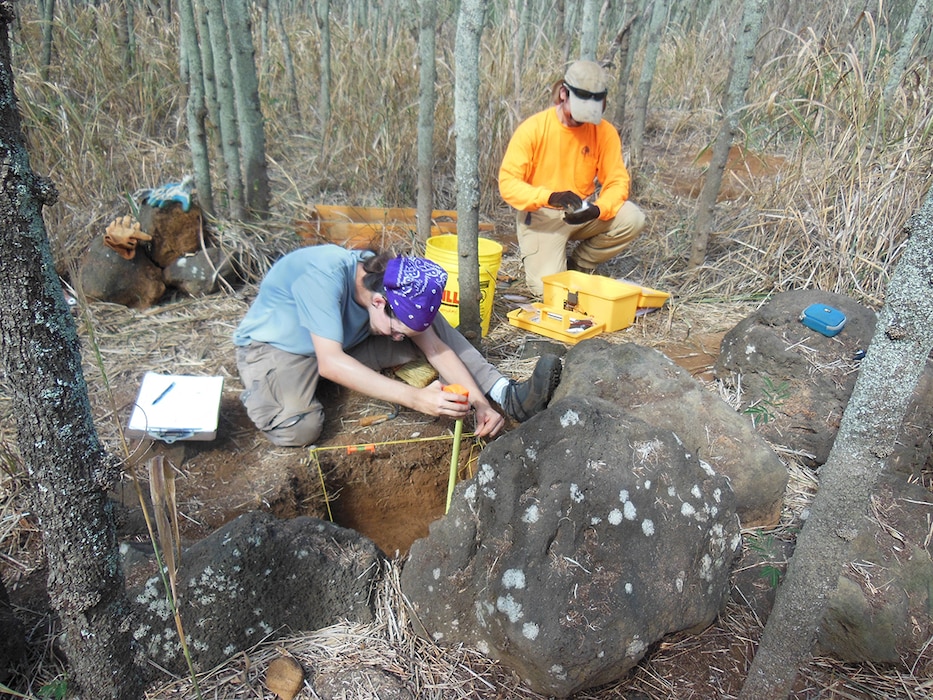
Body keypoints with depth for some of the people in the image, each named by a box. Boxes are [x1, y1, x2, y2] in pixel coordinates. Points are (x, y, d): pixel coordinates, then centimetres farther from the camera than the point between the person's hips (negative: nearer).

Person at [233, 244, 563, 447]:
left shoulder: (389, 278, -15)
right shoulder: (325, 275, -36)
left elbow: (435, 346, -13)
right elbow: (330, 363, -42)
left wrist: (479, 402, -26)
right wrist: (415, 398, -49)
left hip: (343, 345, 5)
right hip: (273, 347, -5)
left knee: (429, 323, -11)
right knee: (300, 427, -36)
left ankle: (506, 394, -16)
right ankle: (256, 390, -3)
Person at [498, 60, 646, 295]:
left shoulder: (604, 132, -4)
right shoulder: (533, 128, -13)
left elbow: (617, 181, -5)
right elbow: (507, 183, -17)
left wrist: (597, 210, -27)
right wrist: (550, 197, -34)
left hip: (583, 213, 4)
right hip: (540, 215, -4)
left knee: (633, 219, -22)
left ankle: (577, 265, 2)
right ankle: (537, 257, 16)